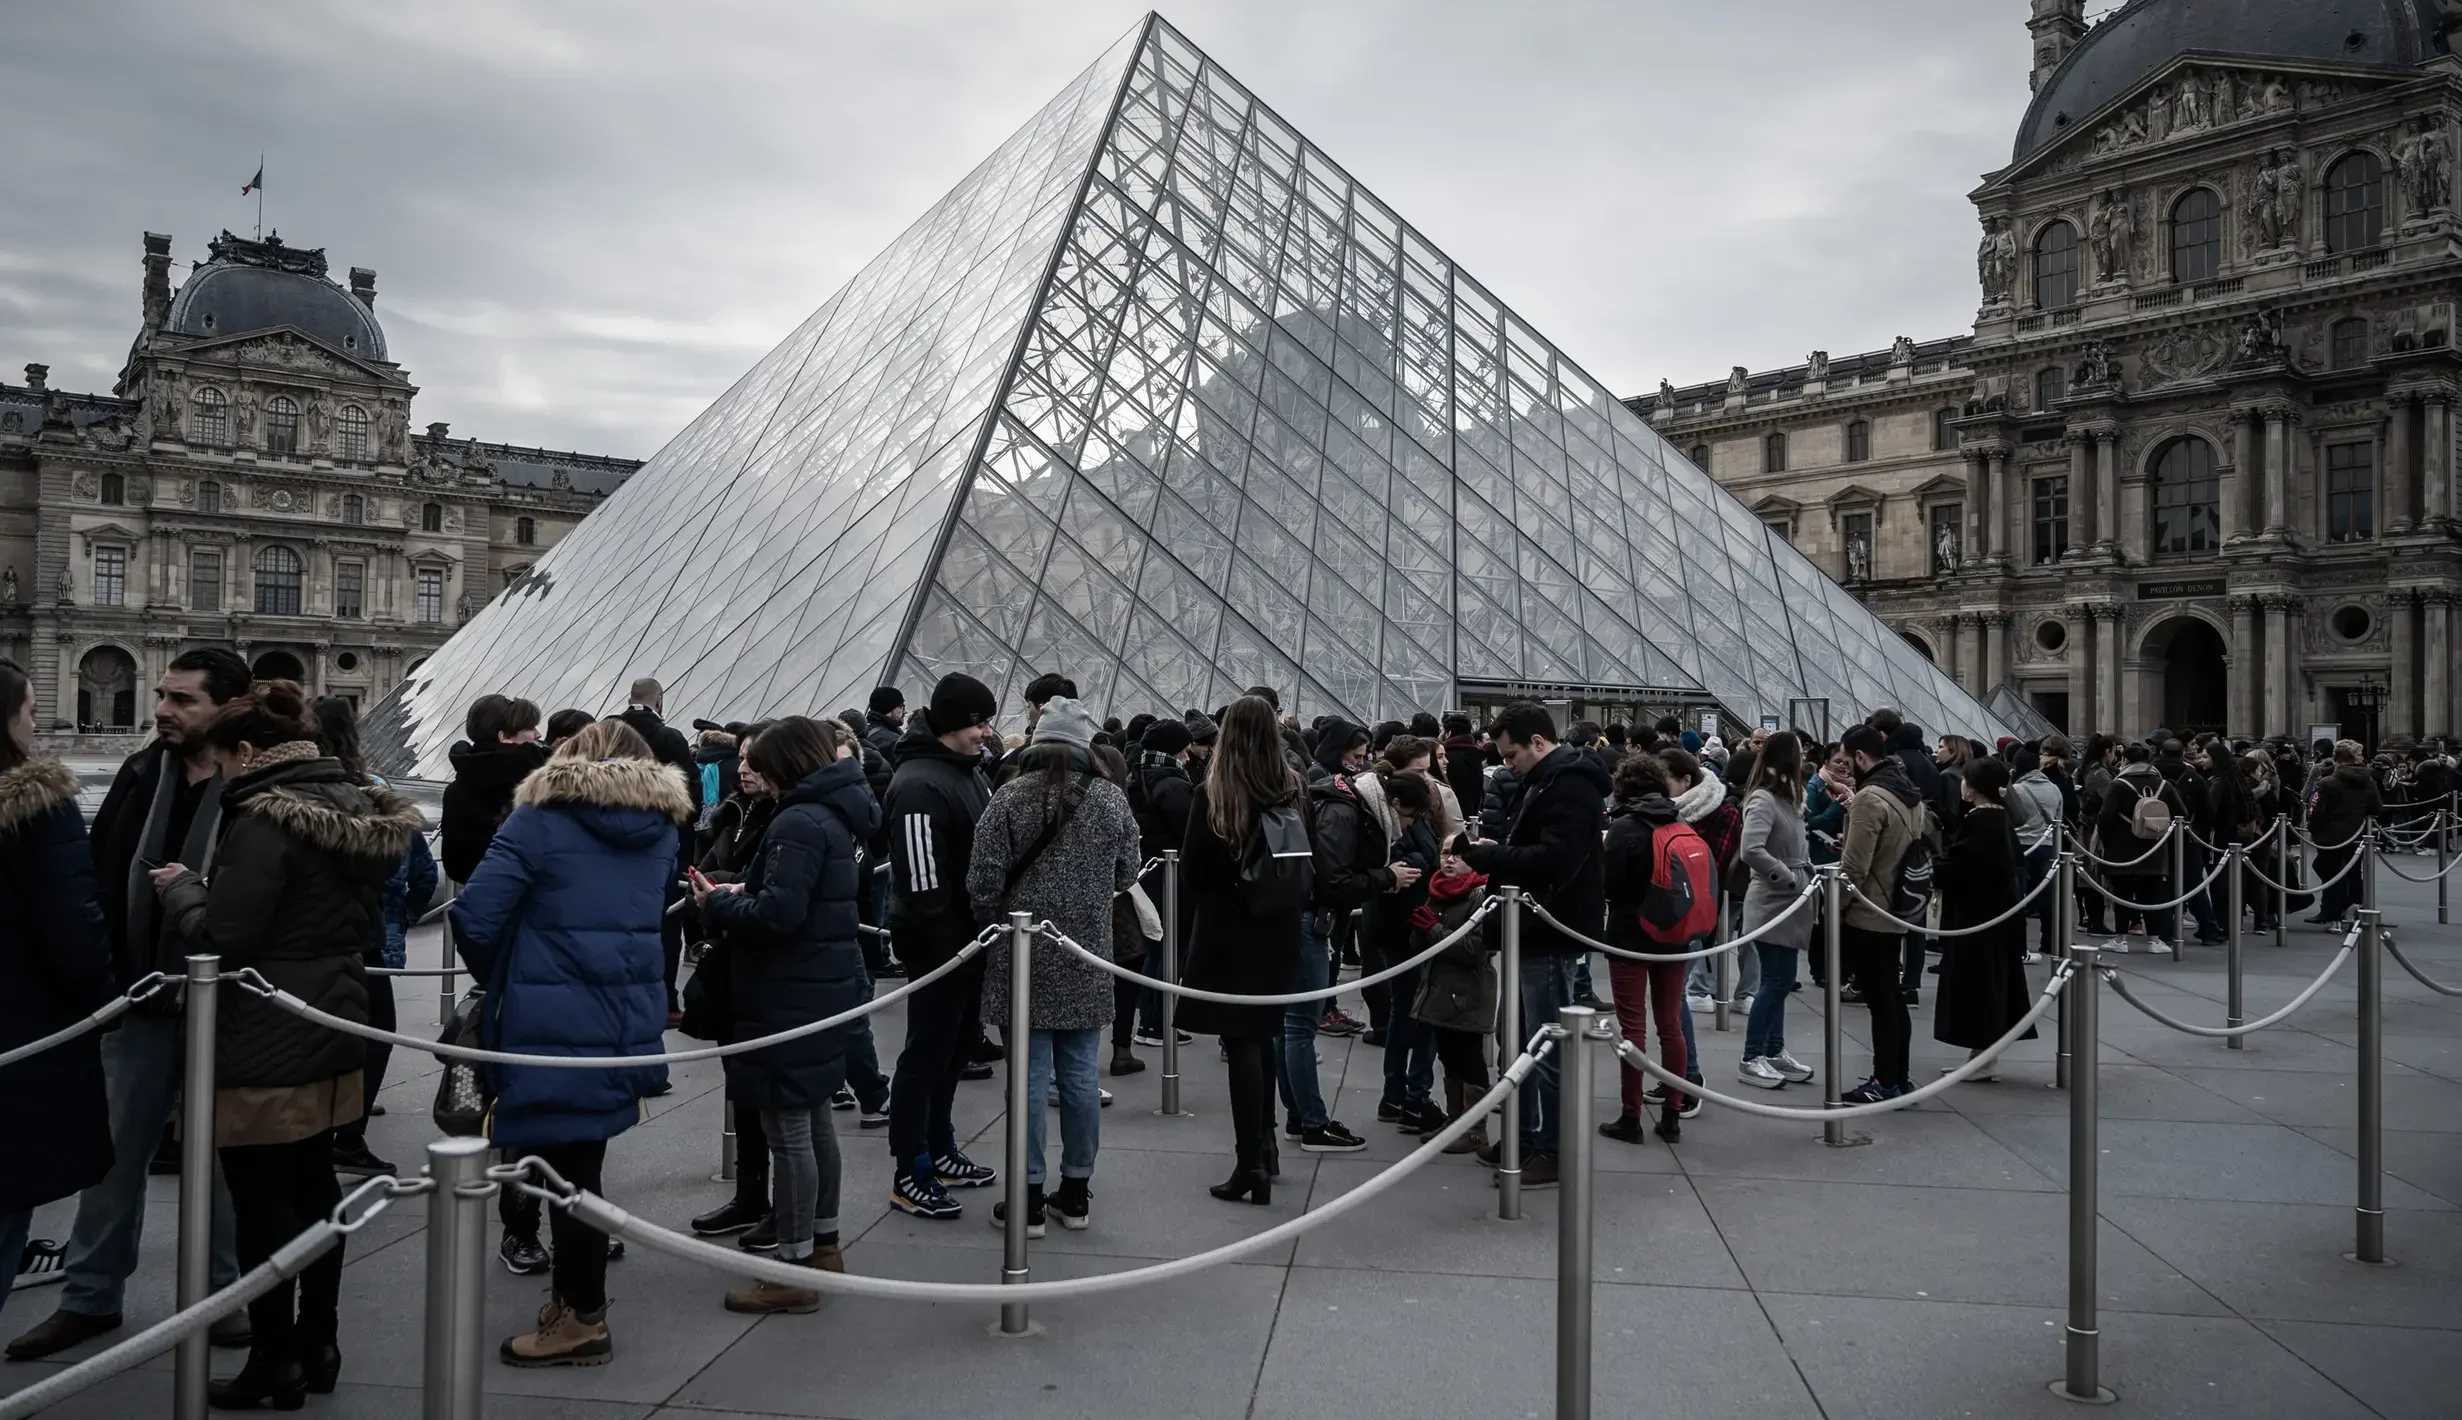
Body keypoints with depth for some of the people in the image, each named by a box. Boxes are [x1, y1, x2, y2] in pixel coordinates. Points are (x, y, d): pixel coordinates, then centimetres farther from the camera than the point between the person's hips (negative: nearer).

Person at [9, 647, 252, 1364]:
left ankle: (224, 1291, 27)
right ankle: (91, 1297, 30)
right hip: (139, 997, 5)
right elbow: (100, 873, 6)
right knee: (115, 1150, 14)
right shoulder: (142, 773, 2)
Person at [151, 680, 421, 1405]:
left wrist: (180, 887, -3)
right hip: (332, 1029, 9)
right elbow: (369, 927, 16)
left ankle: (275, 1360, 12)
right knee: (315, 1186, 17)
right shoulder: (357, 811, 8)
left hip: (265, 1044, -9)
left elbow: (222, 936, -19)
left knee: (262, 1200, 3)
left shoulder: (265, 819, -19)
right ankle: (318, 1345, 27)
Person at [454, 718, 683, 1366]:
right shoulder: (662, 828, 11)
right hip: (630, 1017, 6)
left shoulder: (540, 819, -5)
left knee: (568, 1167, 4)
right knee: (581, 1161, 17)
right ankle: (574, 1294, 29)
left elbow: (473, 915, -9)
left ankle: (583, 1319, 15)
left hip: (554, 1021, -5)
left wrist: (500, 978, 7)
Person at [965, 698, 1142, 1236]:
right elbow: (1126, 876, 7)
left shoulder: (1010, 798, -10)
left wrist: (997, 924, 9)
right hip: (1088, 960, 3)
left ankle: (1029, 1199, 11)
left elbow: (983, 883, -9)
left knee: (1030, 1077, 4)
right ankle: (1076, 1193, 21)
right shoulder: (1111, 799, -2)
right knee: (1080, 1075, 11)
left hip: (1024, 958, -2)